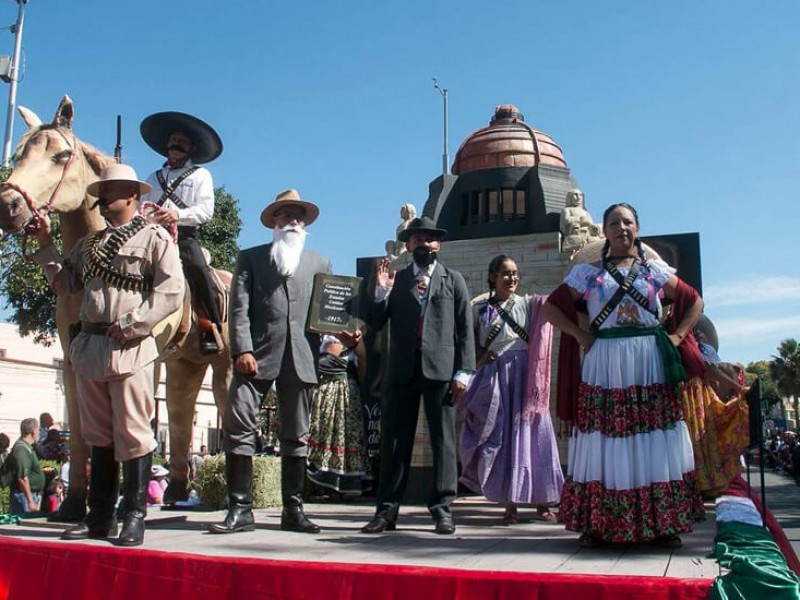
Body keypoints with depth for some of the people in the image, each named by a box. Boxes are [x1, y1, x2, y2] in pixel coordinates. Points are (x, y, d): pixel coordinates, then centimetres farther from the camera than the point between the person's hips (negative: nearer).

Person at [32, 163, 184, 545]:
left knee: (132, 435, -4)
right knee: (98, 436, 12)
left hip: (130, 348, -7)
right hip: (89, 346, 7)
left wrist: (132, 324, -16)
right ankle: (100, 517, 20)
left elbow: (171, 292, -11)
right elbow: (64, 284, 19)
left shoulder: (155, 238, -1)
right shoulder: (89, 244, 21)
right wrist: (46, 245, 12)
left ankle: (133, 518, 4)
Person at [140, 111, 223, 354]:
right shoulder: (154, 178, 29)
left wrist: (177, 214, -17)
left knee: (199, 270, -28)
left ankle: (212, 331, -24)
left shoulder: (201, 175, 17)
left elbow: (206, 210, 1)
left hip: (185, 236, -4)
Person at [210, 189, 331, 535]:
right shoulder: (251, 258, 15)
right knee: (237, 427, -9)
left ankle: (293, 510, 13)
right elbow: (239, 307, 4)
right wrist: (242, 350, -9)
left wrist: (327, 344, -1)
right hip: (257, 355, -1)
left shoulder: (320, 264, 21)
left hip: (300, 358, 2)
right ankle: (240, 509, 0)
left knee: (296, 436, 5)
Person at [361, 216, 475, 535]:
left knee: (443, 439, 2)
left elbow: (465, 328, 4)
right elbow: (374, 324, 7)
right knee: (395, 440, 3)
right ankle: (387, 510, 9)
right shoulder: (395, 280, 14)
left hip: (440, 368, -1)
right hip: (402, 369, 2)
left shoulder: (453, 280, 10)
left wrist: (463, 371, -5)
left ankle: (442, 508, 10)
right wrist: (381, 291, -8)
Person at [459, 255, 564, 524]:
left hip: (525, 374, 0)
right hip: (494, 376, 1)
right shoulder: (479, 309, 8)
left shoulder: (527, 304, 6)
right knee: (501, 437, 3)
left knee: (530, 433, 1)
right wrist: (480, 359, -5)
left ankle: (542, 502, 10)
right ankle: (510, 504, 9)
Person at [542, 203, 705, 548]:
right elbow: (551, 308, 9)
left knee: (655, 441, 1)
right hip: (605, 366, -1)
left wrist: (677, 335, 3)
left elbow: (695, 302, 17)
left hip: (650, 364, 1)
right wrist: (579, 334, -2)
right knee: (604, 442, -1)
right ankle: (597, 526, 7)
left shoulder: (655, 269, 13)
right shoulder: (587, 272, 9)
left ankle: (664, 525, 11)